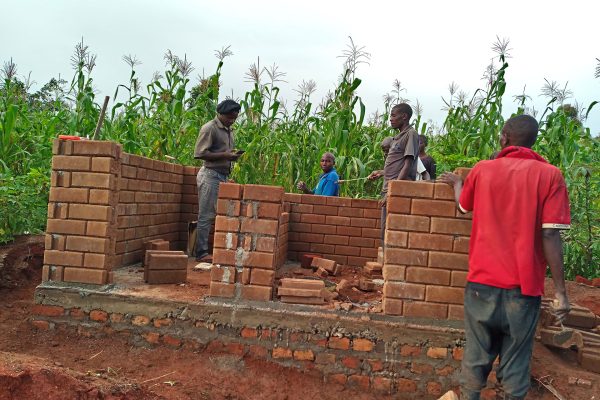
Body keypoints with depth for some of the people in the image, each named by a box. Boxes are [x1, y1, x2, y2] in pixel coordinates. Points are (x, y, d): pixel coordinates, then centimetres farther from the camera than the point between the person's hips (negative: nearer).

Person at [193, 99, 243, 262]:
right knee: (206, 216, -5)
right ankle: (201, 253, 0)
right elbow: (201, 153, -14)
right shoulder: (209, 128, -8)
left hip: (223, 176, 8)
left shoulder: (228, 131, 19)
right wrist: (224, 155, -18)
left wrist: (233, 156, 6)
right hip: (210, 174, -8)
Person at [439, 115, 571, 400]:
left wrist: (456, 182, 42)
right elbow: (550, 236, -10)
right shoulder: (550, 175, -5)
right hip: (524, 287, -1)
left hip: (482, 282, 2)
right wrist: (560, 292, -5)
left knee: (476, 358, 13)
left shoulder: (482, 170, 2)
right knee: (515, 365, 10)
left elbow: (463, 206, 21)